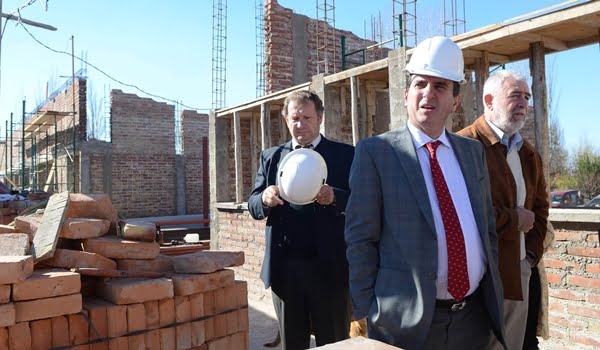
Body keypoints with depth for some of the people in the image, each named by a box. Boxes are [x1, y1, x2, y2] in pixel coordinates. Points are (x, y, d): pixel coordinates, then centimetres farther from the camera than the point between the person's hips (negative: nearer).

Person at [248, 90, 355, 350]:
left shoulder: (345, 155, 1)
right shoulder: (270, 157, 10)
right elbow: (253, 207, 7)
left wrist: (334, 197, -25)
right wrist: (265, 199, -15)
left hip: (329, 268, -3)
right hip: (284, 268, 3)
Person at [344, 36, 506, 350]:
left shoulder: (473, 151, 7)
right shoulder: (374, 152, -8)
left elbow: (487, 227, 12)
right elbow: (360, 239, -9)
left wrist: (492, 293, 9)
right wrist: (367, 312, -9)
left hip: (476, 318, 5)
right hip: (406, 322, -5)